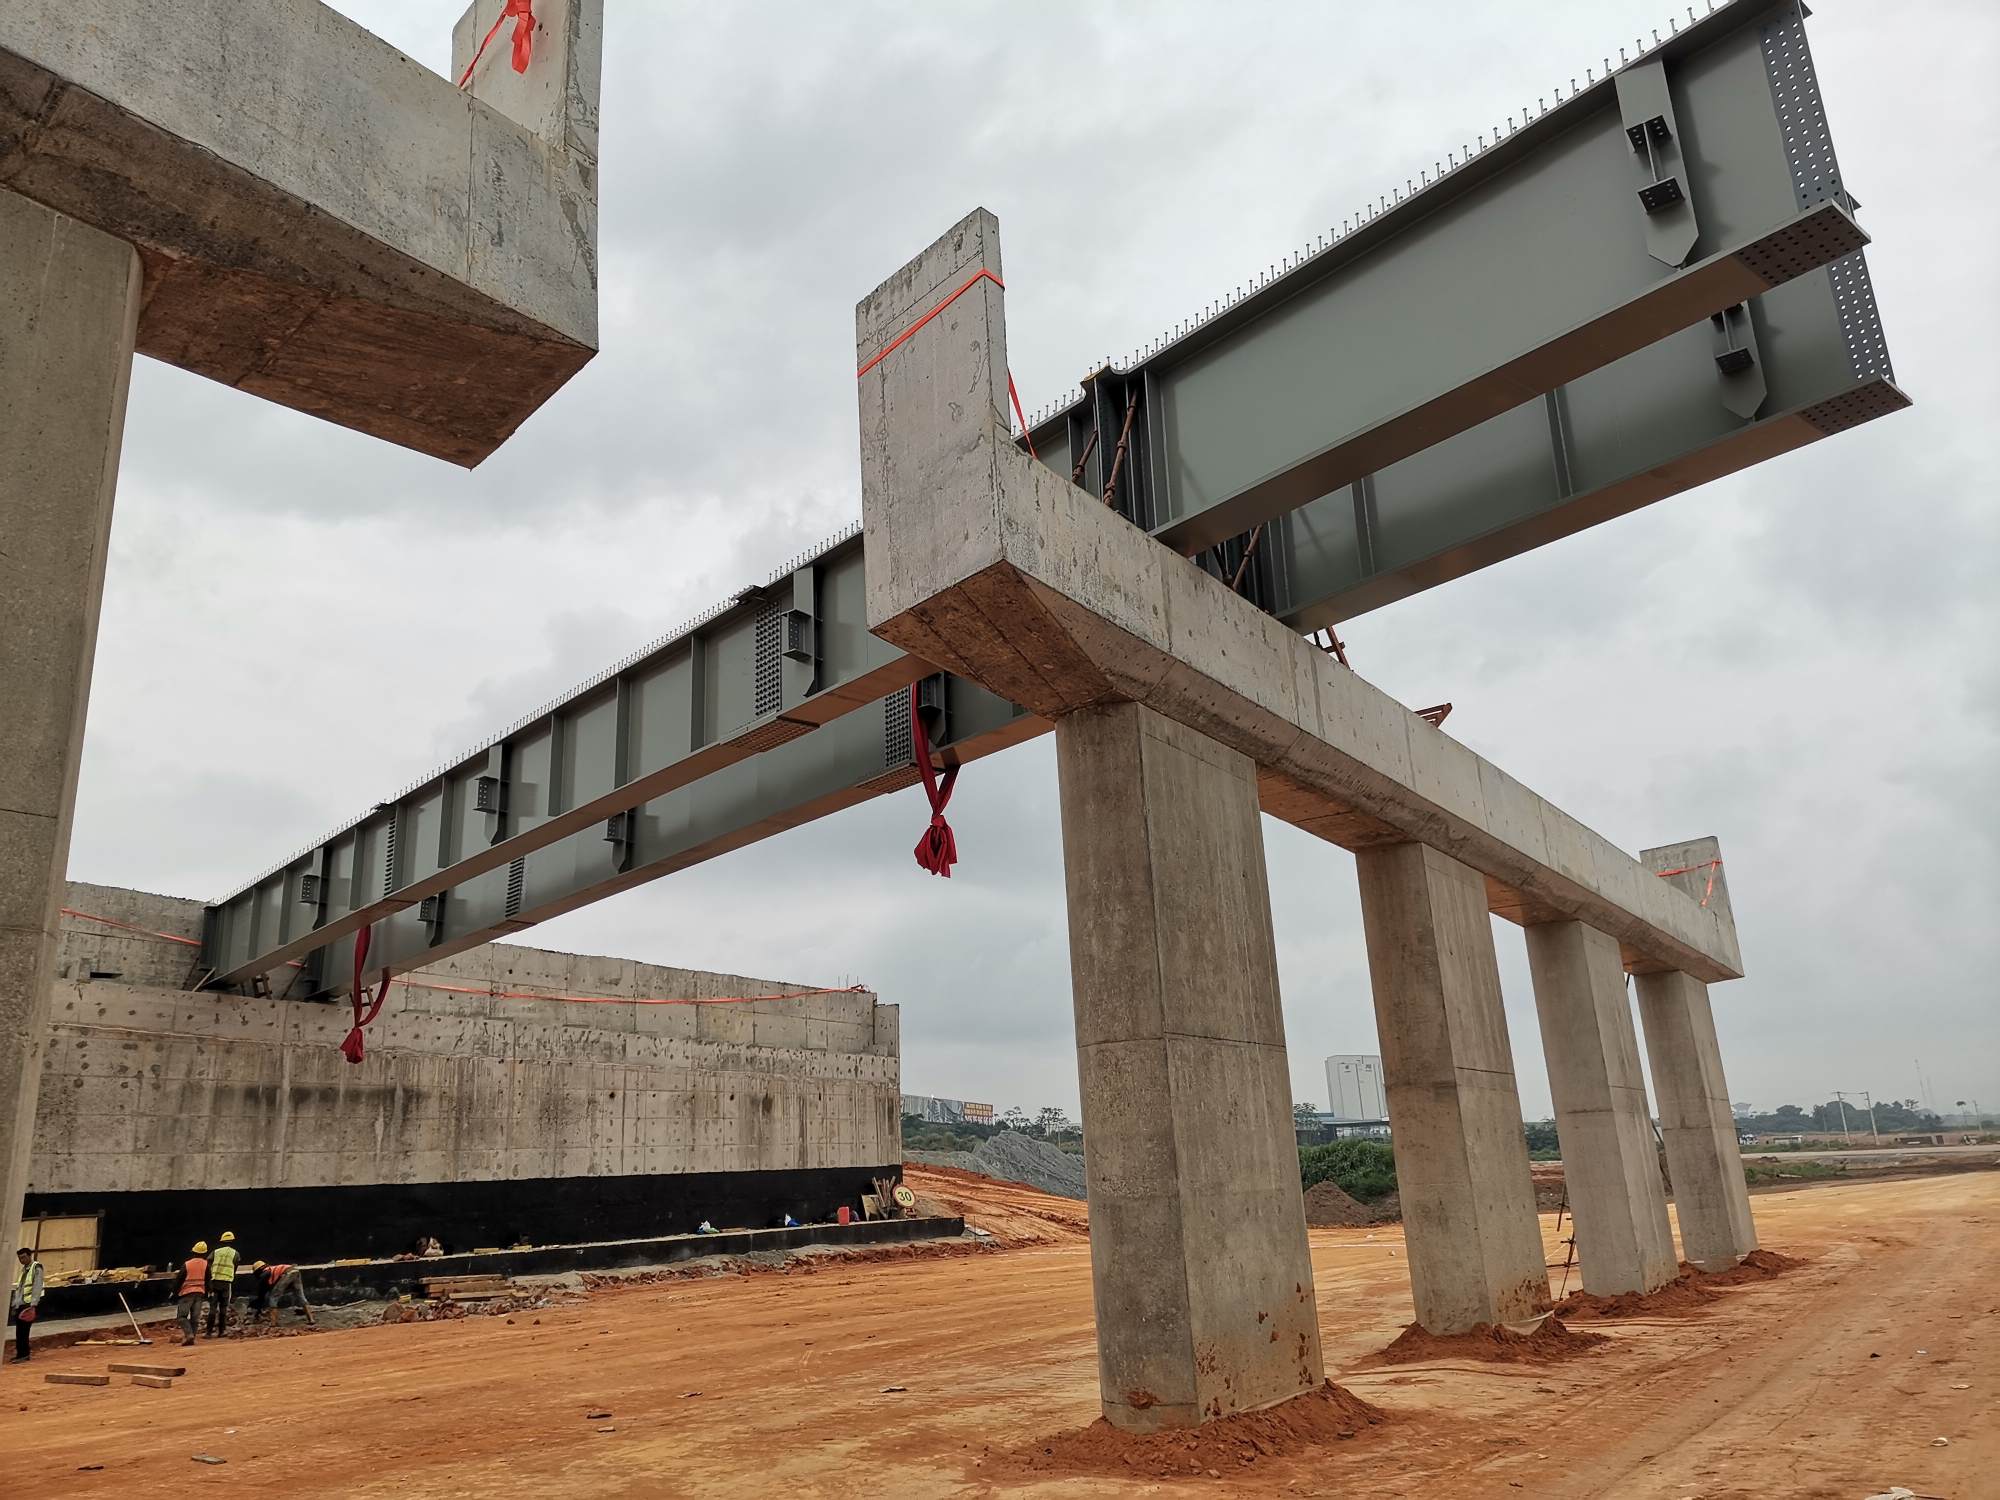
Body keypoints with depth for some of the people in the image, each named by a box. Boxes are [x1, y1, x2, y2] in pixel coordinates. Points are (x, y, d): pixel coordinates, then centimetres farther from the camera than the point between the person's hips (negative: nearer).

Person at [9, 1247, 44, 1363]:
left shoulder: (36, 1268, -7)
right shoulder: (24, 1269, 18)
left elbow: (37, 1287, -14)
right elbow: (18, 1288, 22)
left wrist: (33, 1305, -20)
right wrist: (14, 1305, 17)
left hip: (28, 1304, -8)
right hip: (20, 1304, 8)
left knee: (23, 1330, -10)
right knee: (20, 1331, 7)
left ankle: (22, 1354, -7)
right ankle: (22, 1354, 13)